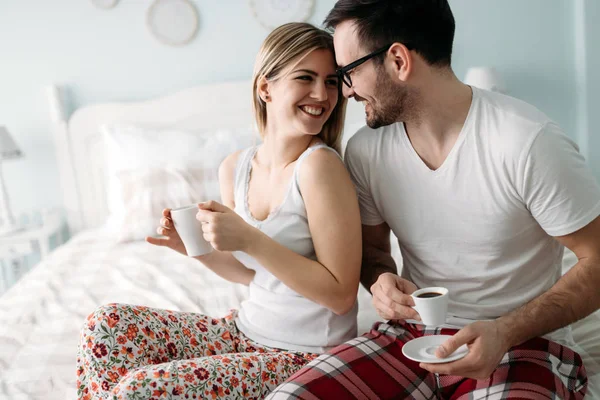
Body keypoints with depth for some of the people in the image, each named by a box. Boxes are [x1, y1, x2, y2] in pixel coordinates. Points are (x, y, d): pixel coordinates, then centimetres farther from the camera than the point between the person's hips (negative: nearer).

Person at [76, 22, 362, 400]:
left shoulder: (319, 165, -21)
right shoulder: (235, 168, -1)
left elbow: (340, 294, -19)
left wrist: (249, 239, -26)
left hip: (305, 355, -6)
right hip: (247, 331, 7)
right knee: (109, 324, -1)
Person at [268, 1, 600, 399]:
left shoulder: (531, 142, -18)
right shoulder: (365, 150, -2)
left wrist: (505, 332, -22)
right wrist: (381, 279, -11)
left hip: (522, 340, -4)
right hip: (411, 335, 4)